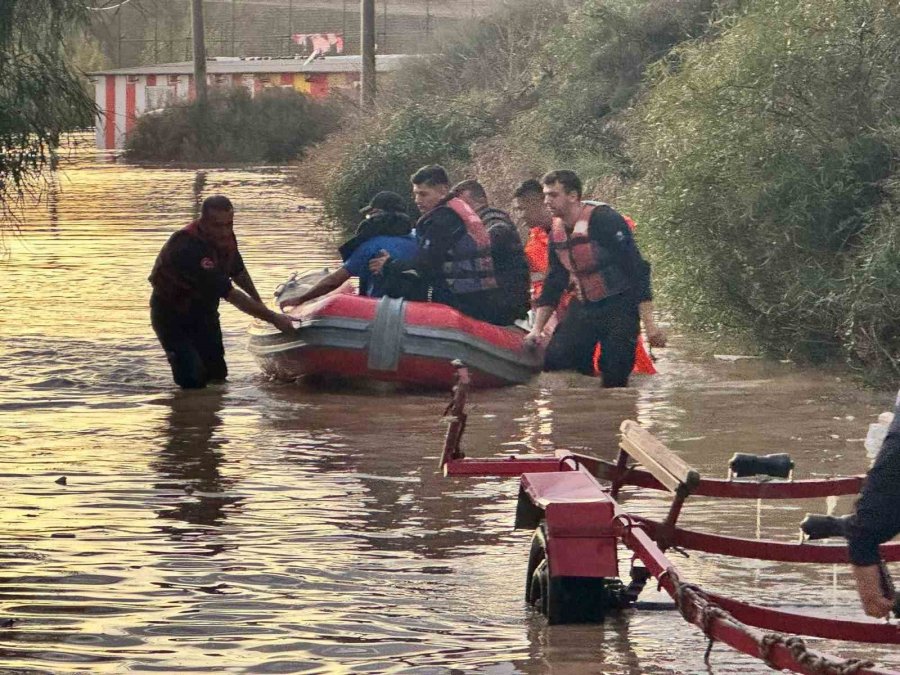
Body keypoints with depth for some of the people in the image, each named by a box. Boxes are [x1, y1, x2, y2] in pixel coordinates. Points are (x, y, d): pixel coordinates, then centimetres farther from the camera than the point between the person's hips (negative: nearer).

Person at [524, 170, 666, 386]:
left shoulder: (604, 220, -17)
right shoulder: (556, 232, 6)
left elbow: (637, 270, -19)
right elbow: (553, 284, 17)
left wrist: (649, 324, -23)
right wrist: (537, 328, 11)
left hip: (619, 307, -7)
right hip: (584, 308, 7)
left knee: (614, 377, -12)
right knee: (554, 360, -6)